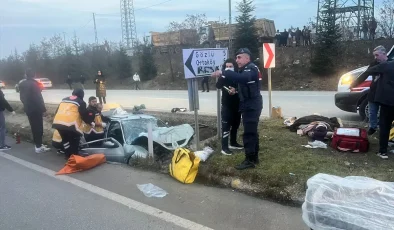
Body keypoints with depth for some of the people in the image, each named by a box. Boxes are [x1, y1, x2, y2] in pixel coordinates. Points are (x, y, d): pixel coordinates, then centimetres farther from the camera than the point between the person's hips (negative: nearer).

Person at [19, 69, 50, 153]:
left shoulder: (22, 84, 8)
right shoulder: (34, 83, -17)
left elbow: (21, 97, 16)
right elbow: (38, 98, -19)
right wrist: (43, 109, -13)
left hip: (28, 109, 8)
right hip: (36, 109, -8)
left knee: (34, 127, 15)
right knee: (38, 127, -2)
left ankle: (38, 144, 24)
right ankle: (39, 147, 1)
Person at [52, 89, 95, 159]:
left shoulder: (64, 99, 28)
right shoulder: (81, 102, 9)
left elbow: (57, 111, 31)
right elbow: (84, 114, 5)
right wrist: (90, 122, 19)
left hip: (58, 122, 6)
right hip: (70, 123, -6)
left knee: (65, 139, 23)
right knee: (75, 140, 12)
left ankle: (68, 155, 27)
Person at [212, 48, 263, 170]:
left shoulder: (251, 68, -16)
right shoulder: (245, 69, 19)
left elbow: (241, 77, -37)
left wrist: (223, 73, -41)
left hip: (252, 106, -11)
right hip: (249, 105, 11)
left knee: (249, 133, -9)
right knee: (252, 132, 15)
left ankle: (249, 160, -3)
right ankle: (254, 157, 25)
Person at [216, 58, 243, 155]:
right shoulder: (223, 77, -3)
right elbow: (218, 86, -20)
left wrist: (236, 90, -18)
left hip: (237, 104, 4)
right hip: (226, 105, -3)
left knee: (235, 124, 14)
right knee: (226, 126, -7)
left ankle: (233, 143, 31)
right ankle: (224, 147, -4)